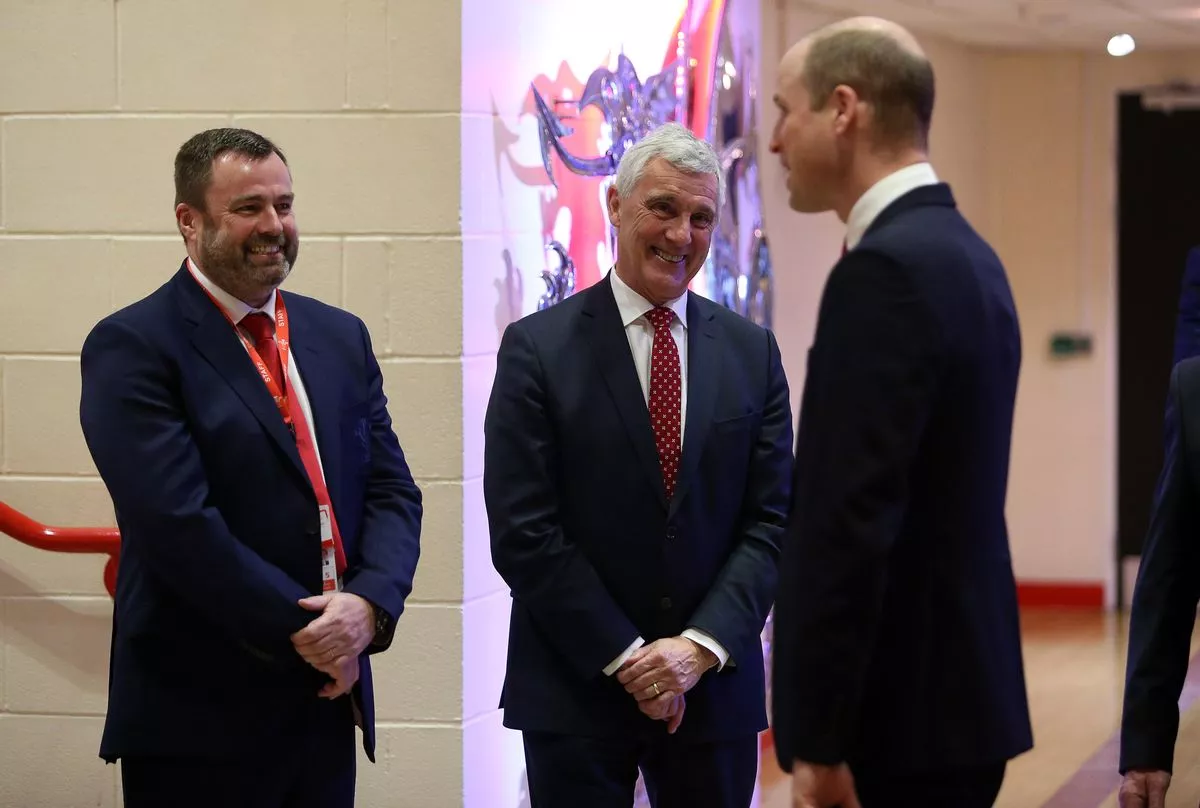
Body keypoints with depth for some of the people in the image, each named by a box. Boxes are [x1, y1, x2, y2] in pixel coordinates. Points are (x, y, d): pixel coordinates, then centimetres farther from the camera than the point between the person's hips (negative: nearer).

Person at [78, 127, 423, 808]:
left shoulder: (341, 338, 13)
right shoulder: (132, 348, -7)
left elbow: (392, 491, 8)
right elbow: (178, 522, -16)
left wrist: (369, 604, -11)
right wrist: (303, 631, -14)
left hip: (329, 699, 6)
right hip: (200, 720, -6)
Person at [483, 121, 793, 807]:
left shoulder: (751, 352, 6)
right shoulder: (538, 349, -3)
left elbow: (772, 520, 2)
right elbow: (523, 532, -8)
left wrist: (701, 646, -11)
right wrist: (625, 658, -11)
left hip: (715, 682, 3)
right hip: (575, 692, -2)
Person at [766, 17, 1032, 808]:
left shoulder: (883, 271, -17)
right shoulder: (963, 255, 13)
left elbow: (854, 522, -22)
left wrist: (818, 742, -20)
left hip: (899, 712, -9)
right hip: (951, 690, 9)